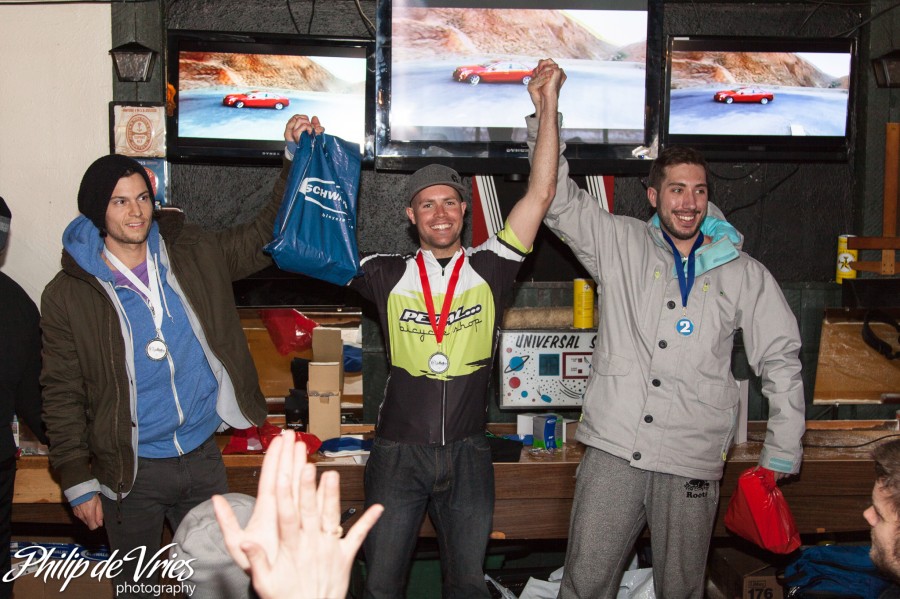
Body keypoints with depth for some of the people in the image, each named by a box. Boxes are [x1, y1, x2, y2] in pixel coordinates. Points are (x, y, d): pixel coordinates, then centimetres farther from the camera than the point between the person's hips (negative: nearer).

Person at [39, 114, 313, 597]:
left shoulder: (194, 256, -2)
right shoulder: (68, 294, -9)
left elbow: (264, 236, 4)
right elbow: (62, 395, -6)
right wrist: (78, 481, -6)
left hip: (203, 456, 2)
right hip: (132, 470, -2)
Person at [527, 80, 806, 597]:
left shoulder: (744, 274, 7)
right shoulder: (621, 244, 7)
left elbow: (782, 363, 10)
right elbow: (559, 200, 5)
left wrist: (781, 458, 7)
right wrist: (544, 115, -5)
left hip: (692, 463, 1)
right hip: (613, 449, 0)